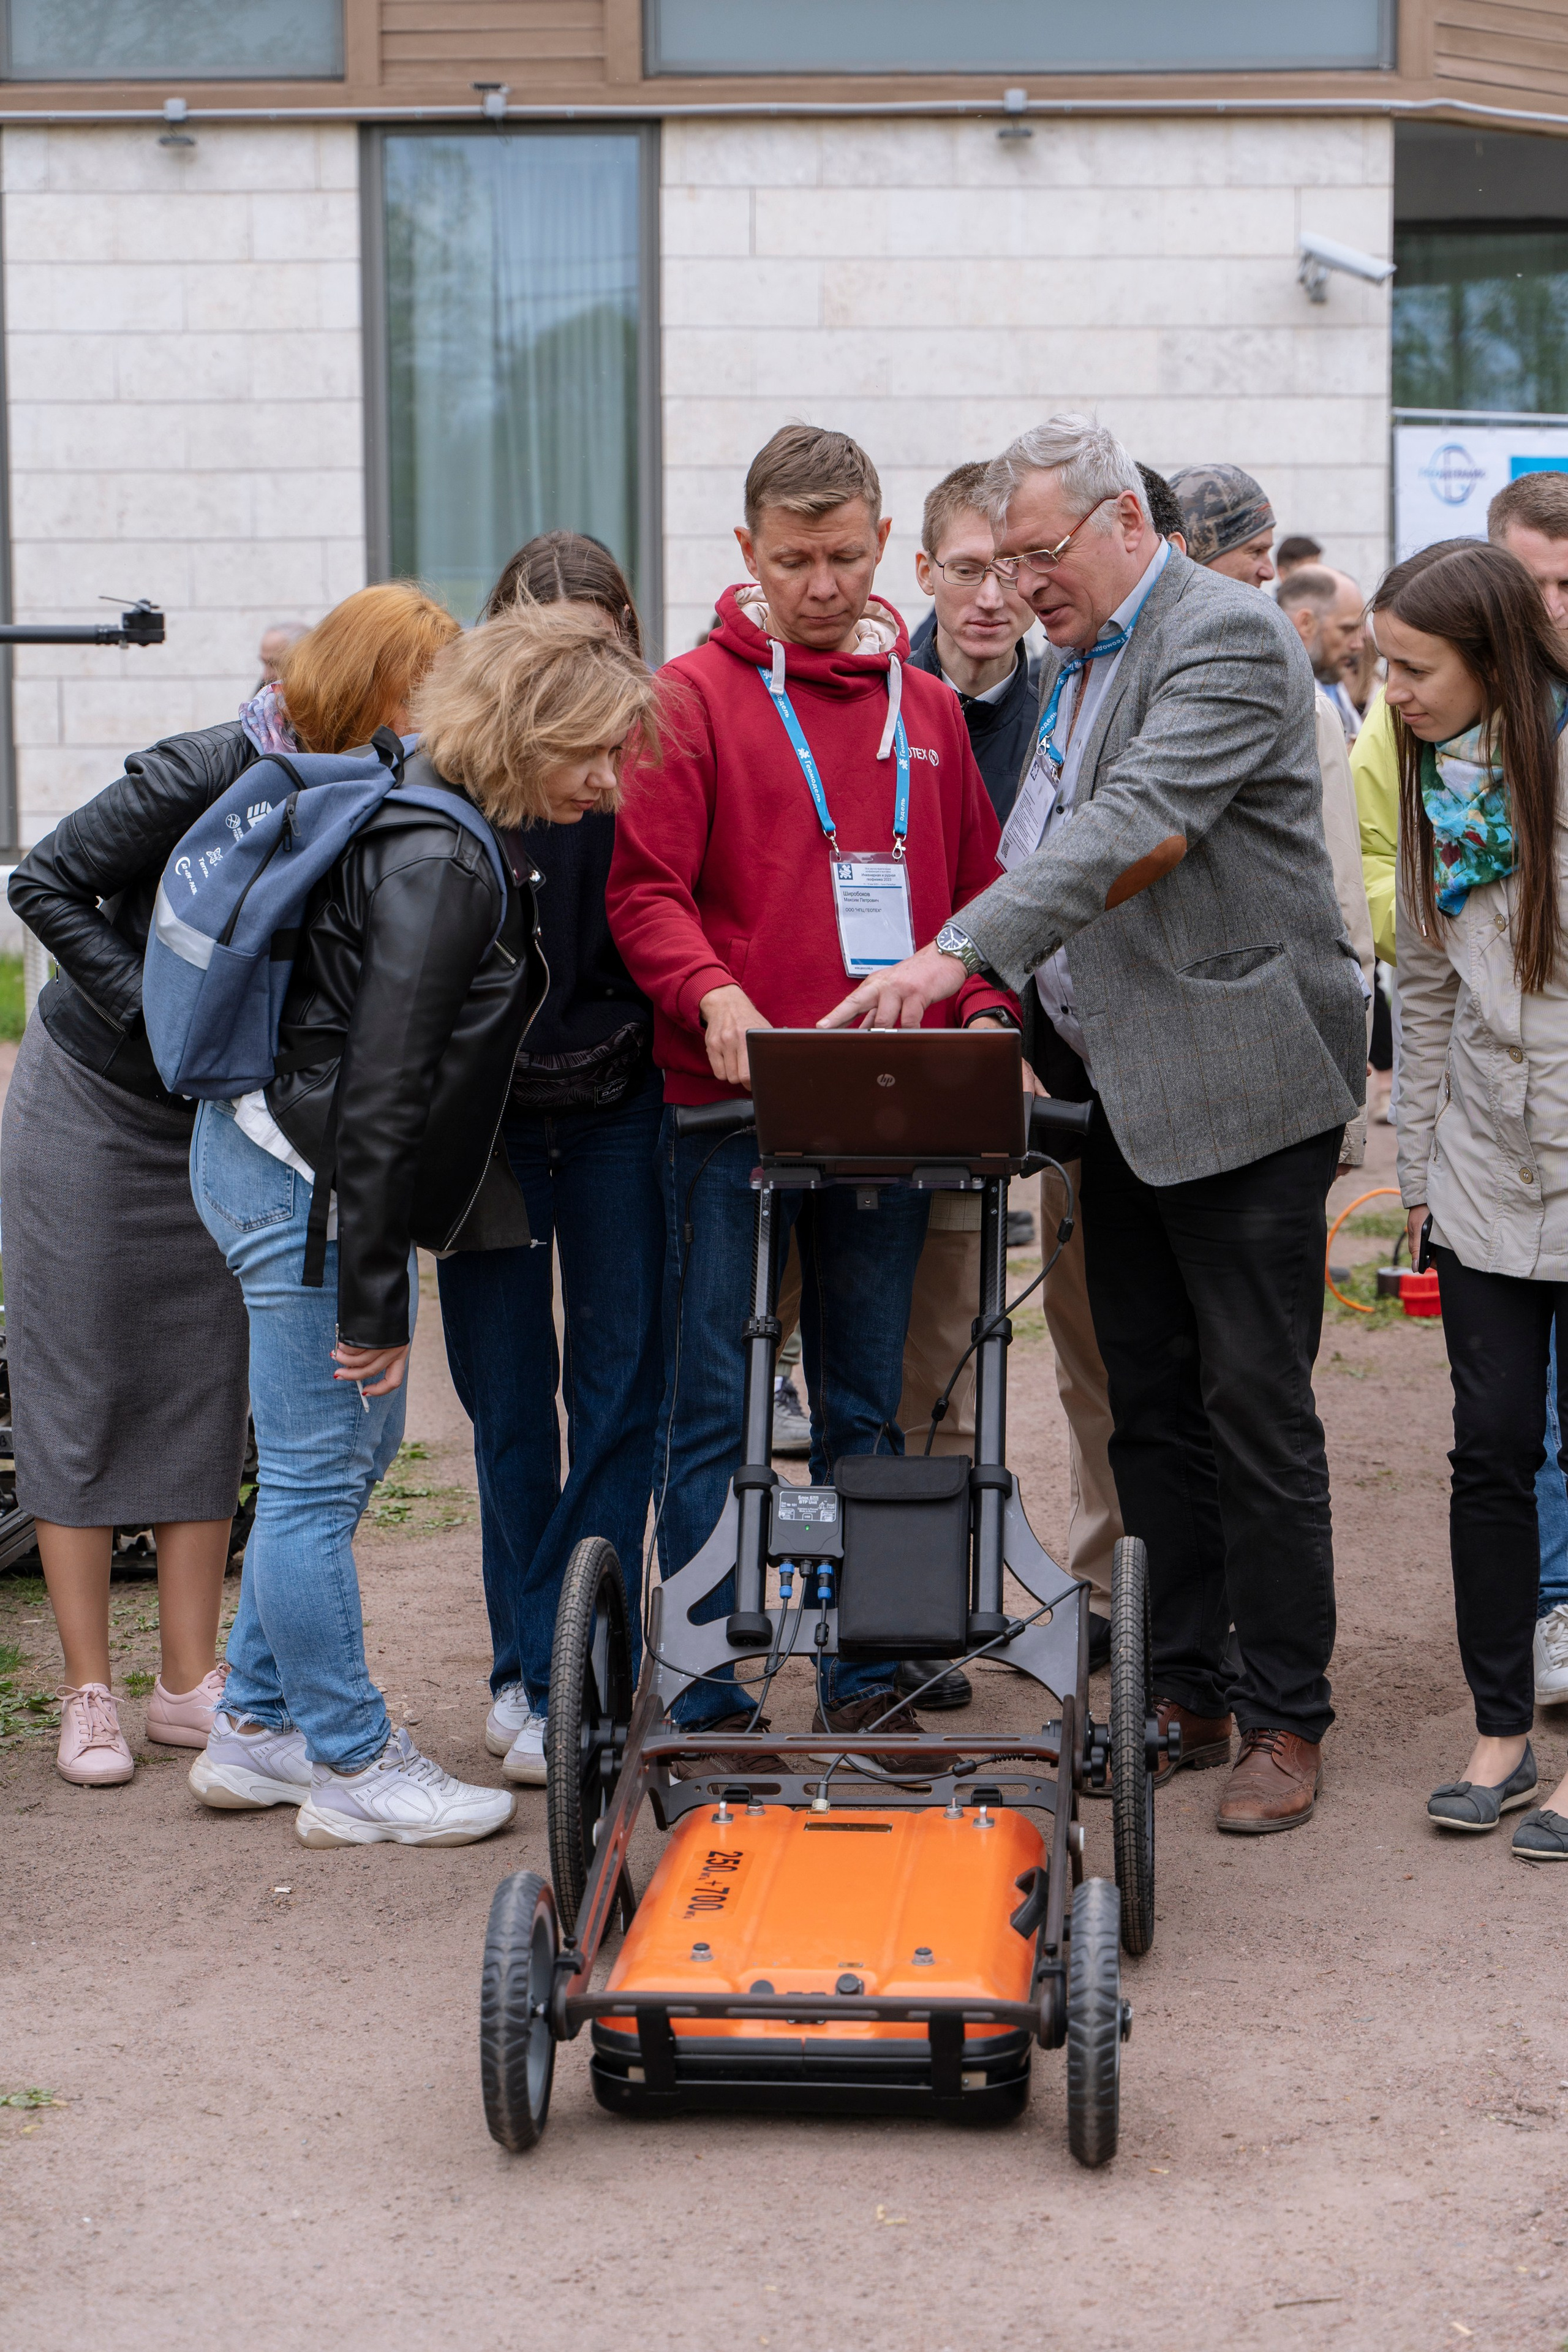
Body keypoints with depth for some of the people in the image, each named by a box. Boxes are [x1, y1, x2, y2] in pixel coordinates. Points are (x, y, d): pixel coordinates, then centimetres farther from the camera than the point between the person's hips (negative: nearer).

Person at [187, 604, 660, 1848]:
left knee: (354, 1449, 17)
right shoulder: (437, 862, -21)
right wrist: (372, 1293, -21)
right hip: (302, 1181, -11)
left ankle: (258, 1730, 27)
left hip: (310, 1170, 11)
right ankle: (352, 1767, 8)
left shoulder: (469, 843, 10)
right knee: (321, 1475, -1)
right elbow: (382, 1090, -24)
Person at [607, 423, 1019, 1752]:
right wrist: (711, 993, -23)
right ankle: (705, 1693, 6)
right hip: (730, 1104, -4)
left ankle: (865, 1680, 19)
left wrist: (984, 1014, -2)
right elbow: (645, 888, -6)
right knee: (713, 1405, 0)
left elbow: (979, 890, 16)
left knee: (866, 1405, 11)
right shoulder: (695, 696, -1)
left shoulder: (927, 708, 13)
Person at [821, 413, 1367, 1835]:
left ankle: (1286, 1719, 6)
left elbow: (1140, 828, -25)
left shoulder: (1229, 634, -12)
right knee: (1150, 1406, 11)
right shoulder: (1071, 663, 16)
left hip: (1241, 1087, -8)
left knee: (1256, 1408, -4)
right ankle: (1184, 1693, 20)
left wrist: (964, 950, -31)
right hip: (1120, 1091, 9)